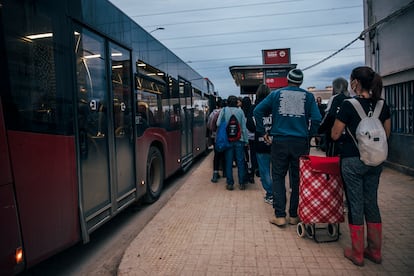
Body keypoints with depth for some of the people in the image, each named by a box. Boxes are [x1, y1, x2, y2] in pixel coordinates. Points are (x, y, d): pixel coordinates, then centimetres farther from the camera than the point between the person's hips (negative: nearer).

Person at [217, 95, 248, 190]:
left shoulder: (224, 110, -2)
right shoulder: (240, 111, 0)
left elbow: (218, 124, -6)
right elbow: (244, 127, 1)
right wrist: (246, 140, 5)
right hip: (239, 139, 1)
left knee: (228, 162, 7)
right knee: (240, 162, 8)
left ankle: (230, 183, 11)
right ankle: (242, 183, 13)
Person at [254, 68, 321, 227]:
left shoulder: (276, 94, 6)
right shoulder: (308, 96, 5)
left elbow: (257, 111, 0)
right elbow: (316, 119, -4)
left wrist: (262, 132, 5)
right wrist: (309, 135, 9)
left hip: (280, 141, 0)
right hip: (301, 142, 1)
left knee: (278, 177, 8)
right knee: (297, 178, 10)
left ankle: (280, 216, 5)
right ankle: (294, 216, 18)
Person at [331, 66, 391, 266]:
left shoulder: (349, 105, -14)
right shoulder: (383, 105, 3)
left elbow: (335, 135, -11)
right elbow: (386, 134, 11)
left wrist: (347, 126, 6)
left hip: (353, 160, -5)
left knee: (355, 205, 5)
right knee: (371, 203, 16)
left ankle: (357, 254, 17)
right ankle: (375, 251, 27)